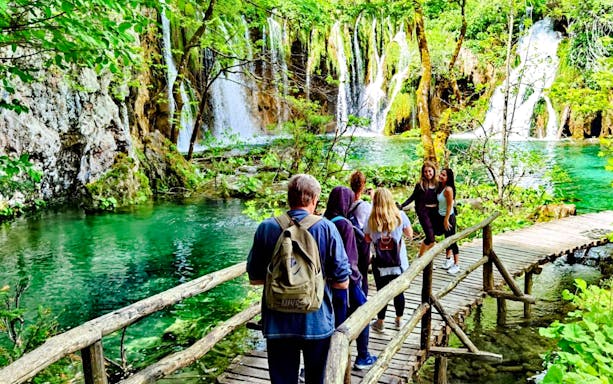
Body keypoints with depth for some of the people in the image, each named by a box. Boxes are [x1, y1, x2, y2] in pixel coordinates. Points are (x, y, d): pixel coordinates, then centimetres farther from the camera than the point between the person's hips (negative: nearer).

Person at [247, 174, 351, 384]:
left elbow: (254, 278, 1)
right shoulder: (326, 228, -11)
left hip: (277, 324, 1)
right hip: (317, 322, -1)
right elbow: (342, 282, -8)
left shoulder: (266, 228, -6)